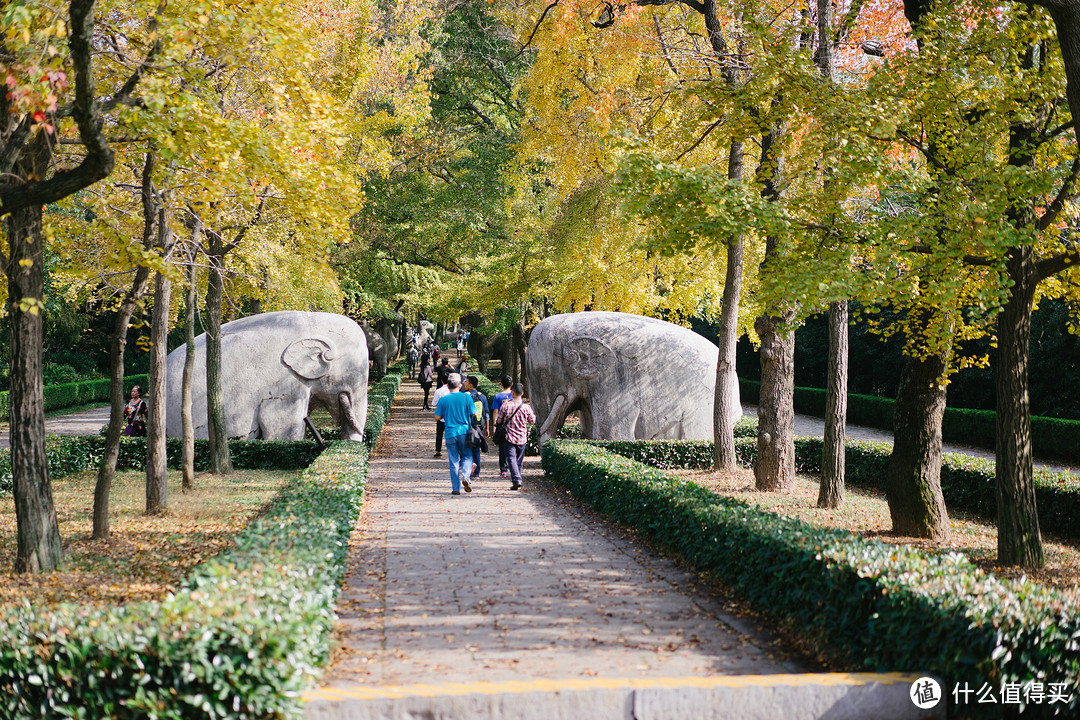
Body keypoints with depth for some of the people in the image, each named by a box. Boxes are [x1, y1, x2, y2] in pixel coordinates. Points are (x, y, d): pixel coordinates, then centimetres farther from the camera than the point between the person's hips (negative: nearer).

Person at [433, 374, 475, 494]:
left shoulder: (443, 400, -2)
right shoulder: (466, 397, -4)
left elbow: (437, 417, 1)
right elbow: (474, 414, 0)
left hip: (450, 433, 1)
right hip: (464, 432, 0)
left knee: (454, 461, 6)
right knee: (467, 456, 16)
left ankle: (456, 488, 6)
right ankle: (465, 477, -9)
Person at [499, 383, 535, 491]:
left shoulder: (506, 405, -9)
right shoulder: (526, 407, -7)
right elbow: (533, 420, 8)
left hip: (509, 437, -2)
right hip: (522, 438, 2)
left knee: (511, 458, -5)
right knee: (519, 460, 14)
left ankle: (516, 479, -23)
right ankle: (517, 480, 21)